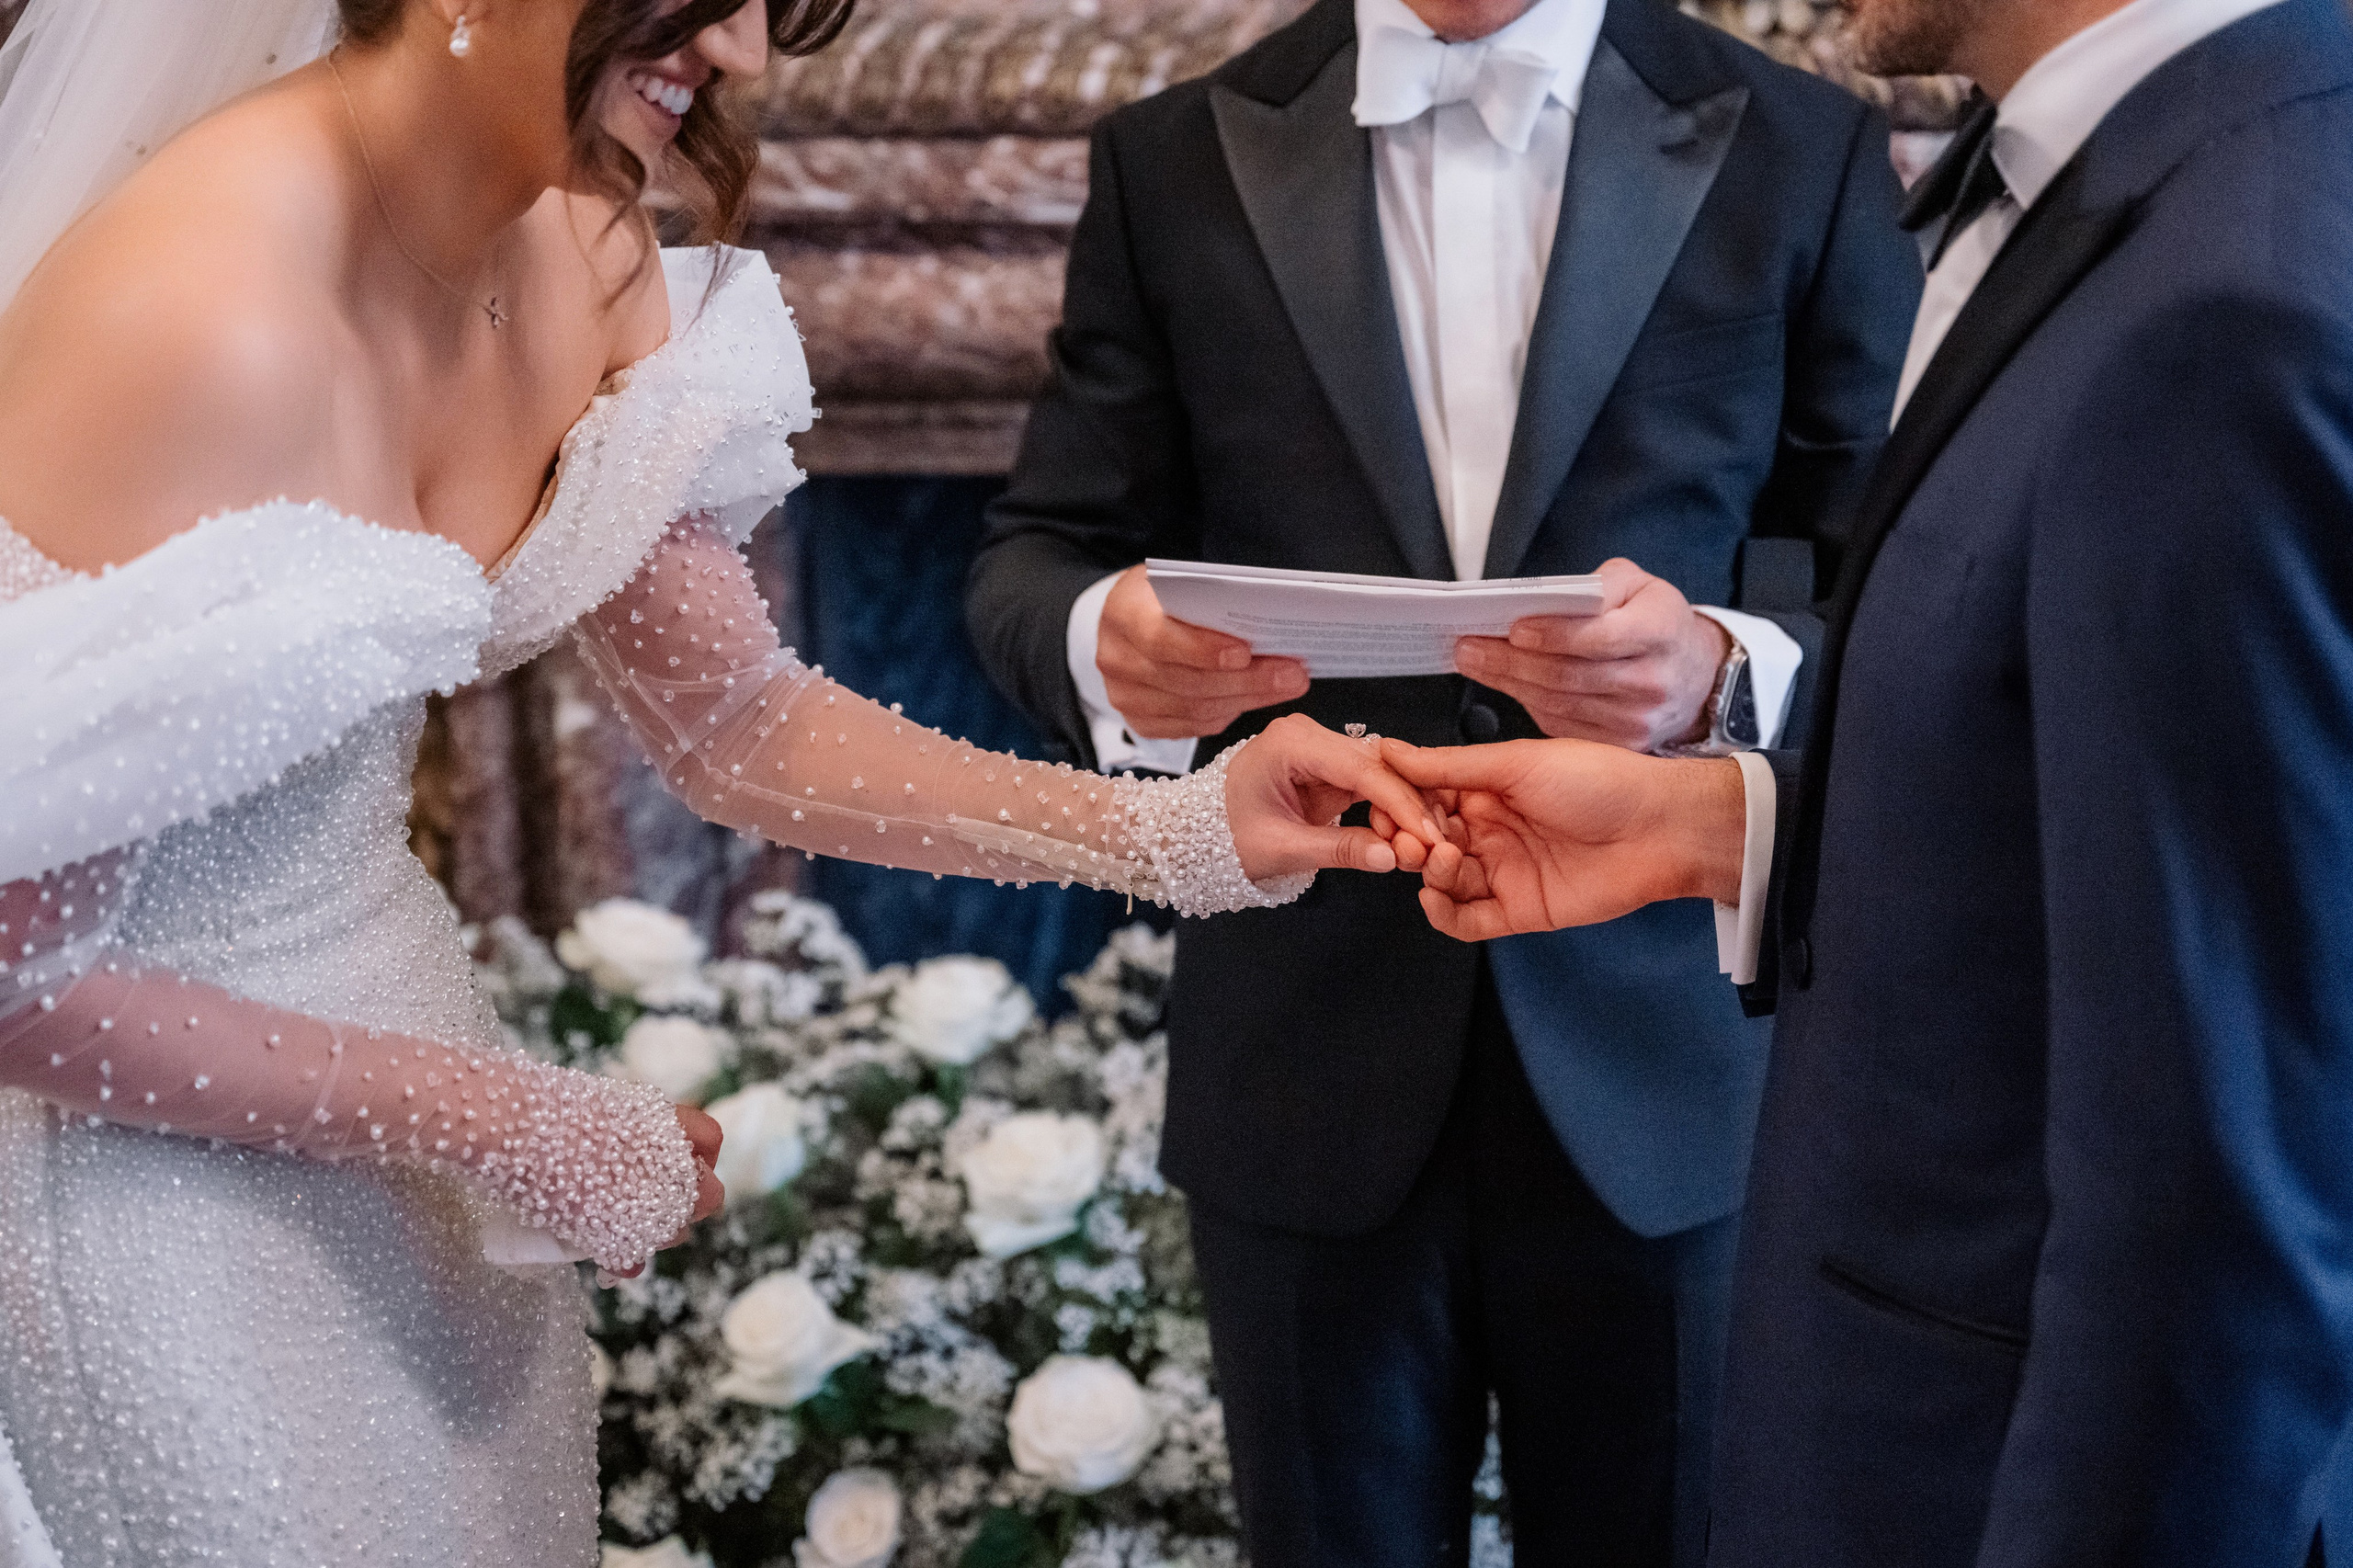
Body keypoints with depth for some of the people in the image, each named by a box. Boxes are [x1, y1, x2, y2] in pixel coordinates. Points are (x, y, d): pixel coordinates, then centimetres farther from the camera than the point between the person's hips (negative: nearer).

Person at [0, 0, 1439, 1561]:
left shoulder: (577, 258, -5)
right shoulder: (202, 309, -28)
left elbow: (734, 719, 3)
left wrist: (1171, 834, -9)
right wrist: (498, 1122, -16)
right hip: (158, 1136, -7)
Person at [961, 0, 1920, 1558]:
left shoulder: (1804, 155, 0)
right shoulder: (1177, 163, 4)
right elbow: (1040, 560, 5)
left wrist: (1721, 676, -23)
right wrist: (1110, 646, -19)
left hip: (1661, 1074, -1)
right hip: (1309, 1068, 1)